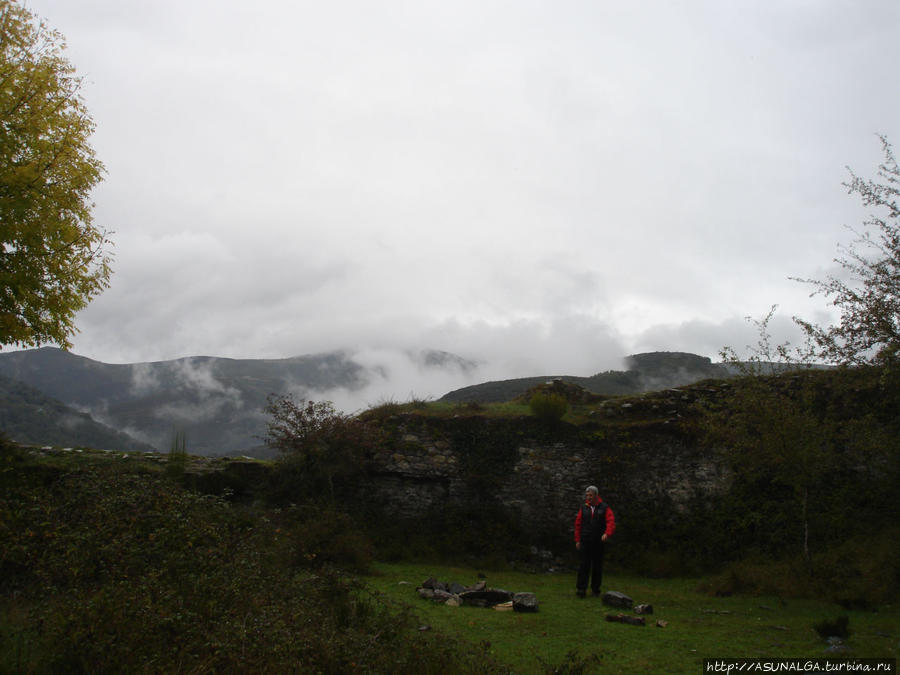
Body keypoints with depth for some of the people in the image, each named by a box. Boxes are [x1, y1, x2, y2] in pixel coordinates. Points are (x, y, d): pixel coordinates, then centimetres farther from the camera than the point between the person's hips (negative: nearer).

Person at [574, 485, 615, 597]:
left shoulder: (604, 508, 2)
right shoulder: (583, 508, 8)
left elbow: (611, 522, -9)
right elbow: (578, 524, 9)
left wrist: (607, 533, -27)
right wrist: (577, 540, 4)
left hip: (598, 542, 0)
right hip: (585, 541, 0)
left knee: (597, 566, 5)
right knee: (584, 565, -6)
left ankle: (595, 589, 17)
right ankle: (581, 589, -8)